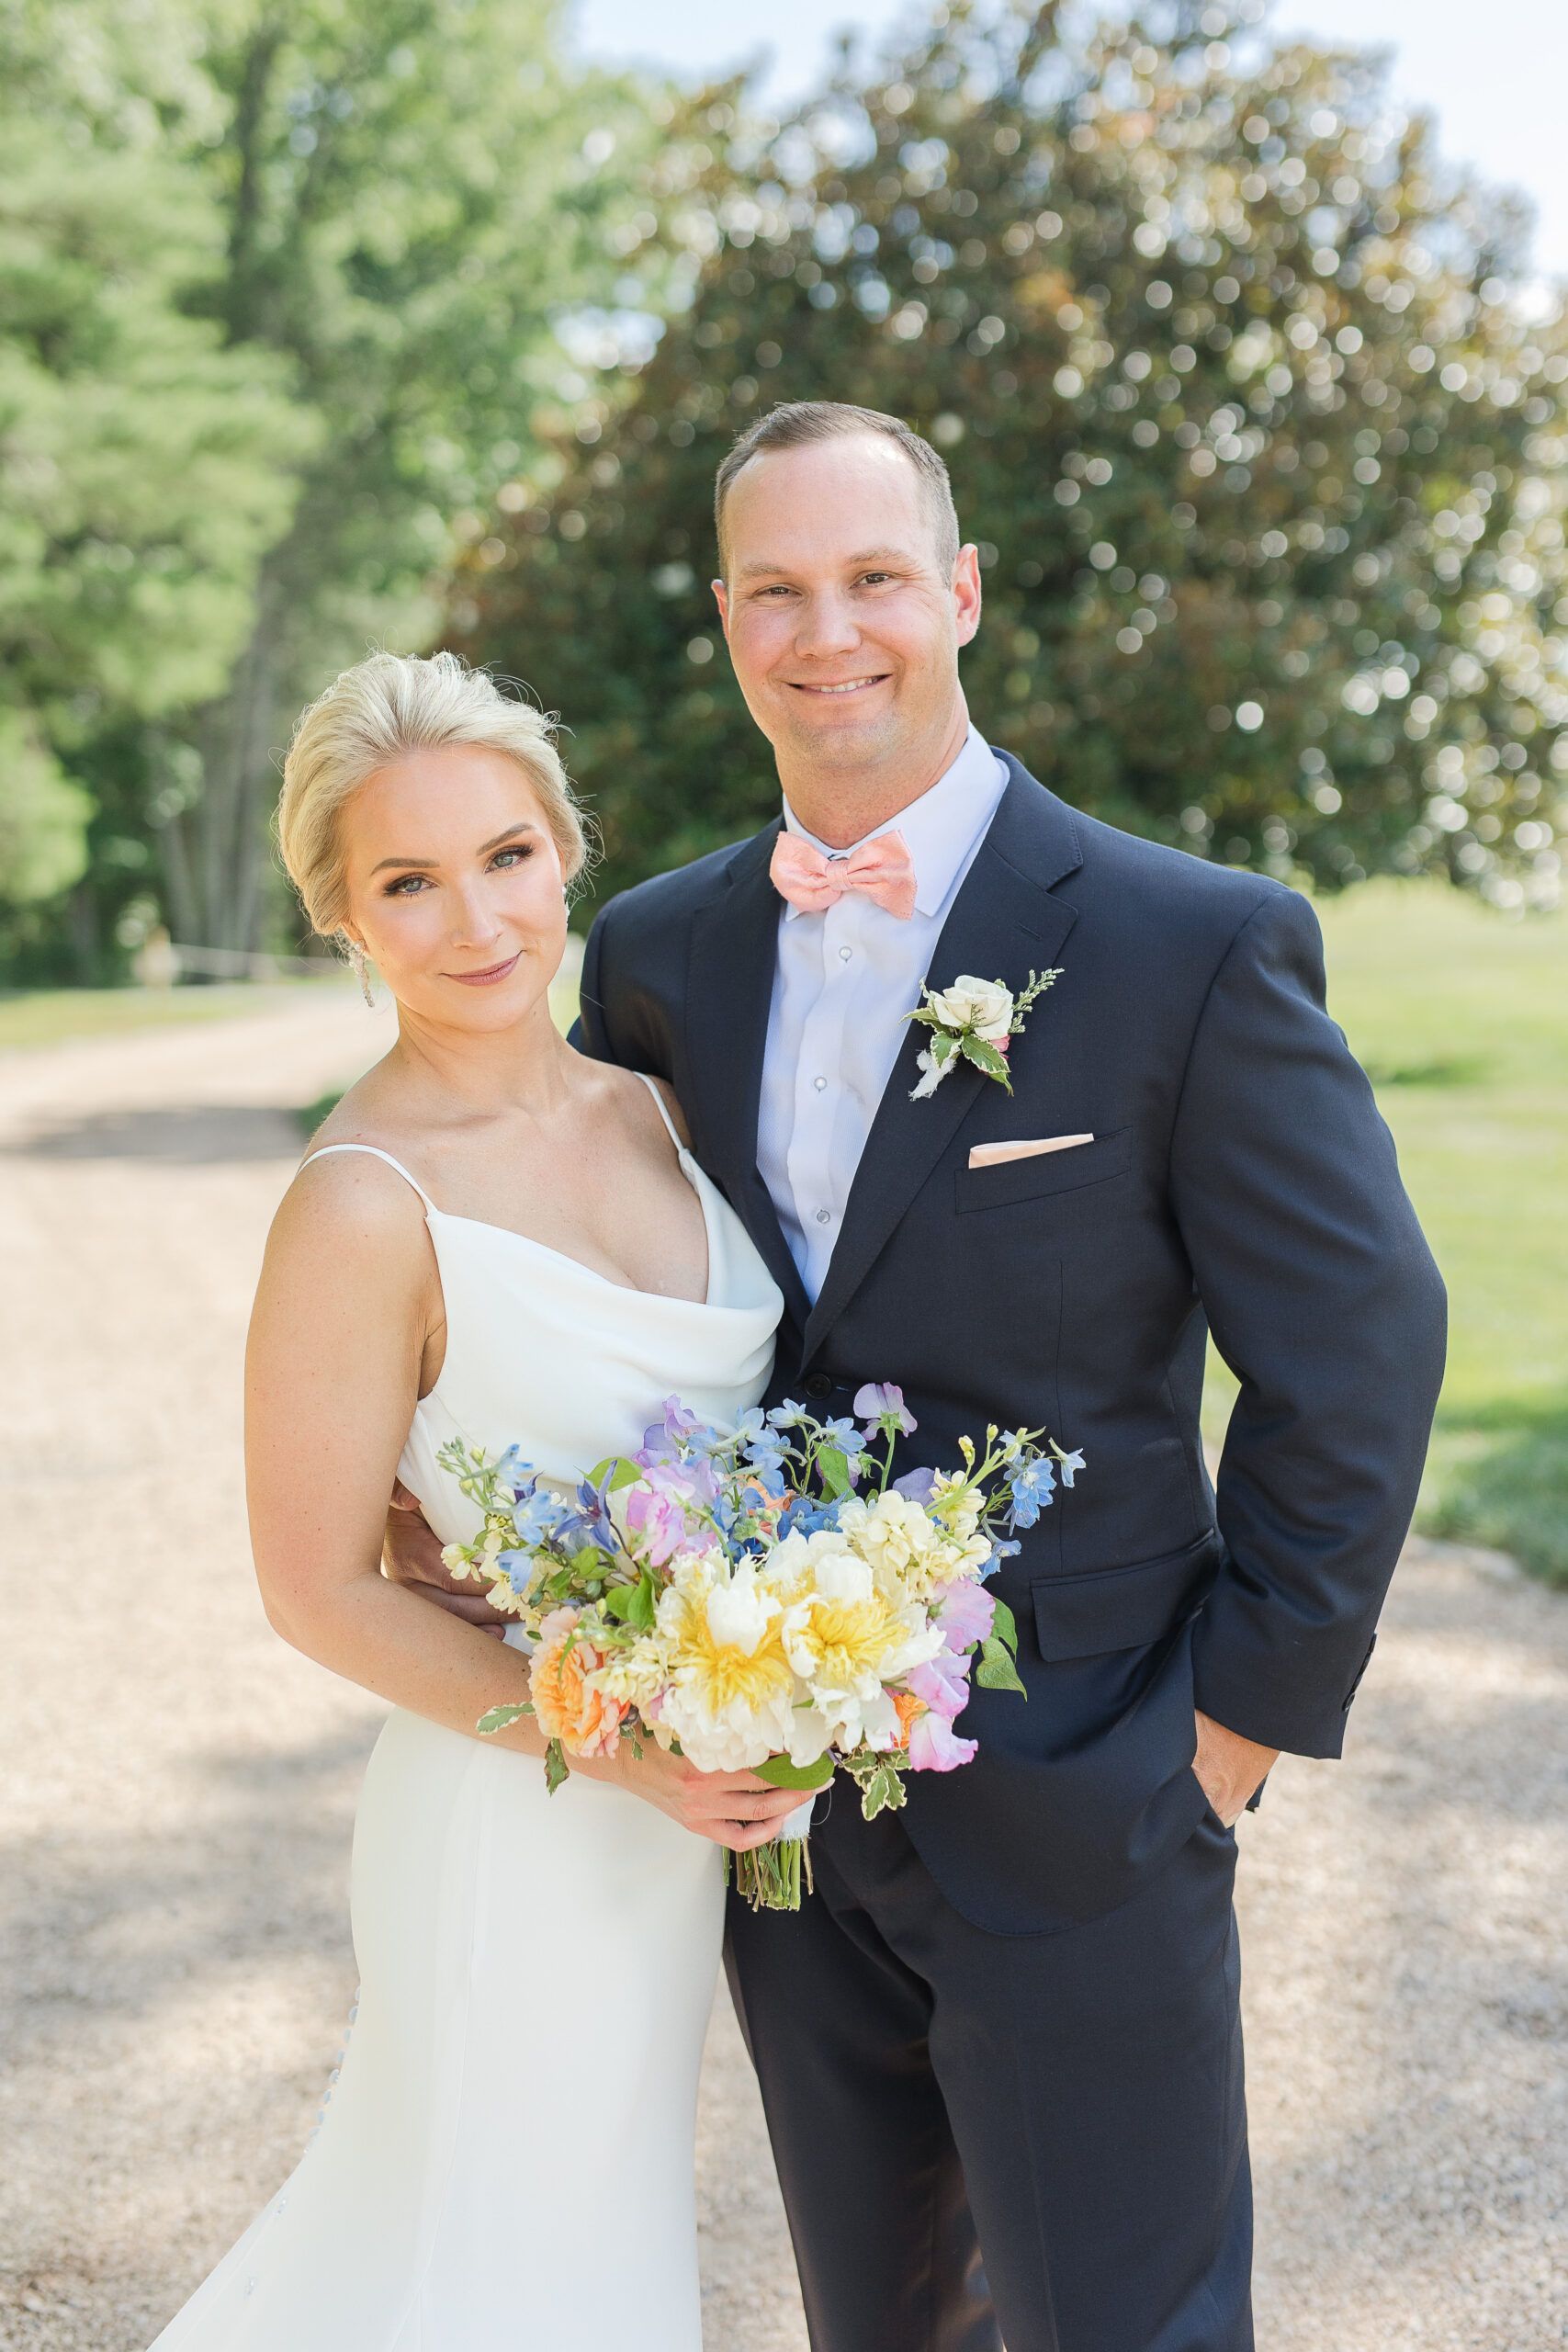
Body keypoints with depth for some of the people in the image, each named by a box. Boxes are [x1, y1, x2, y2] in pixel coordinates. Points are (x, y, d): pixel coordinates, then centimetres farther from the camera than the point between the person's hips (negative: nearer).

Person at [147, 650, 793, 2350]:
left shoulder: (643, 1106, -1)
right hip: (523, 1815, -7)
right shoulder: (366, 1208, -22)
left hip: (695, 1787, 7)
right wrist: (622, 1748, -21)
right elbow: (321, 1593, -16)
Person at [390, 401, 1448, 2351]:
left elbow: (1357, 1350, -8)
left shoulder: (1198, 945, -13)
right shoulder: (656, 953, 2)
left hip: (1075, 1812, -4)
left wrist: (1246, 1715, -7)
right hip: (775, 1803, 5)